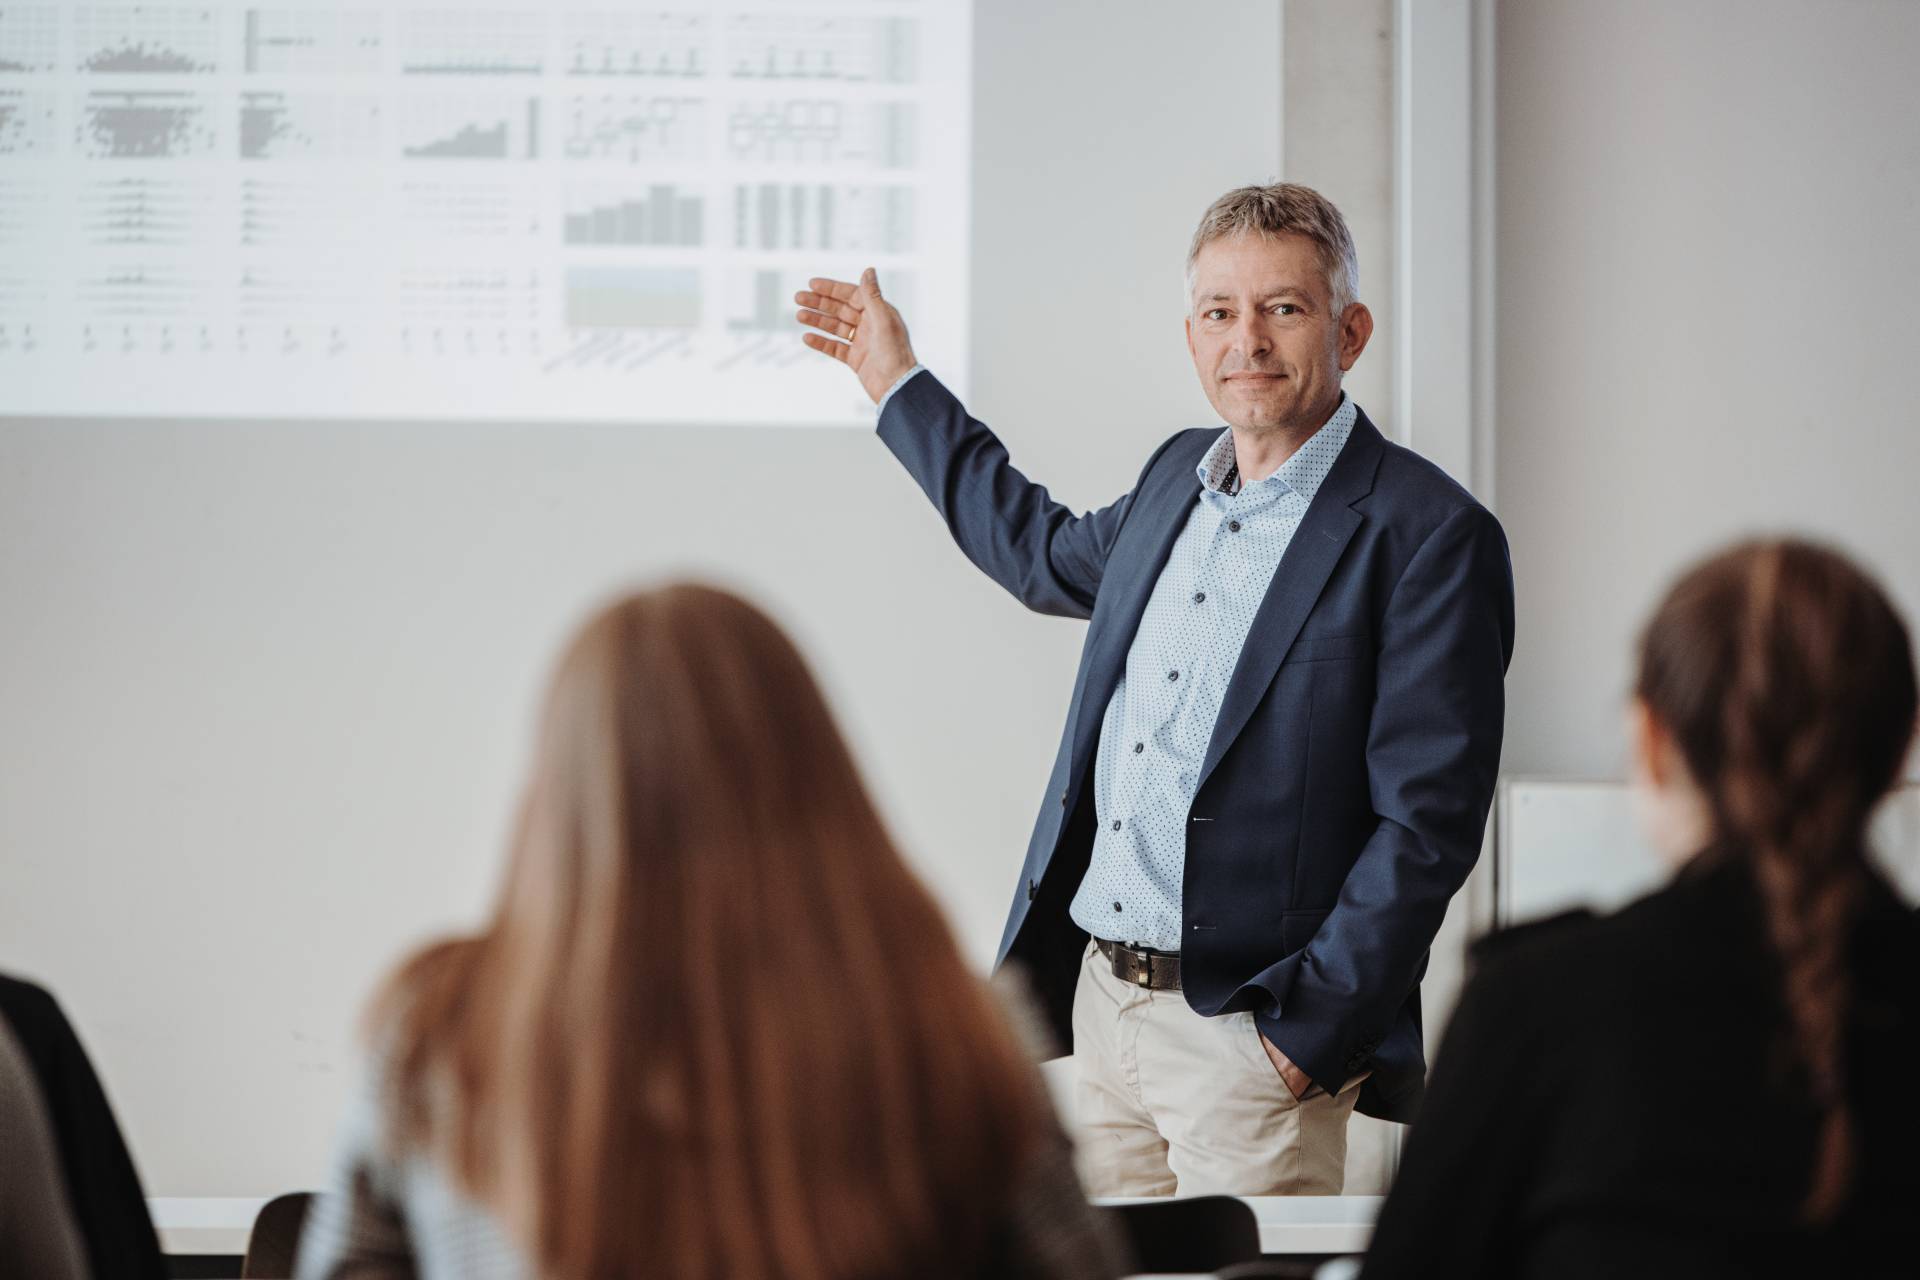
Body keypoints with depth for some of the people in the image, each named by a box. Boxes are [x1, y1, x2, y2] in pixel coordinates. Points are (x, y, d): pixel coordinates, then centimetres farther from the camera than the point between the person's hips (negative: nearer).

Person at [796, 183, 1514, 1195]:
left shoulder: (1431, 535, -12)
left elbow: (1426, 820, -15)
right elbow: (1055, 558, 34)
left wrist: (1310, 1029, -18)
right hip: (1099, 999, 7)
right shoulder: (1179, 476, 11)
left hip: (1251, 1033, -7)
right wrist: (897, 385, 38)